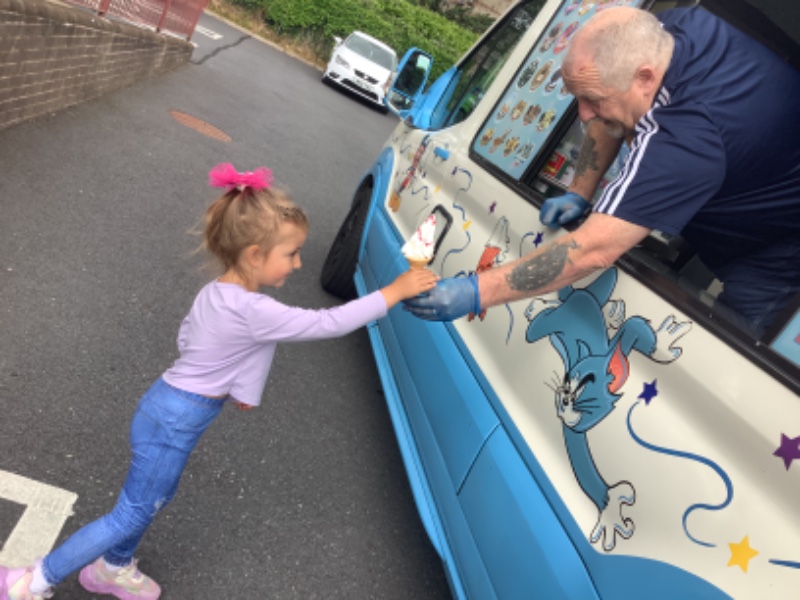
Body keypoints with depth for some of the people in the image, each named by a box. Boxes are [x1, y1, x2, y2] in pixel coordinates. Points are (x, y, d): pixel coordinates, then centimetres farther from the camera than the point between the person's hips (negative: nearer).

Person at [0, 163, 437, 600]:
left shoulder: (214, 292, -1)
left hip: (167, 405, 9)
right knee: (132, 514, 11)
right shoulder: (254, 312, -29)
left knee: (156, 497, 28)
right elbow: (331, 323, -30)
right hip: (173, 422, -9)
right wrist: (395, 291, -25)